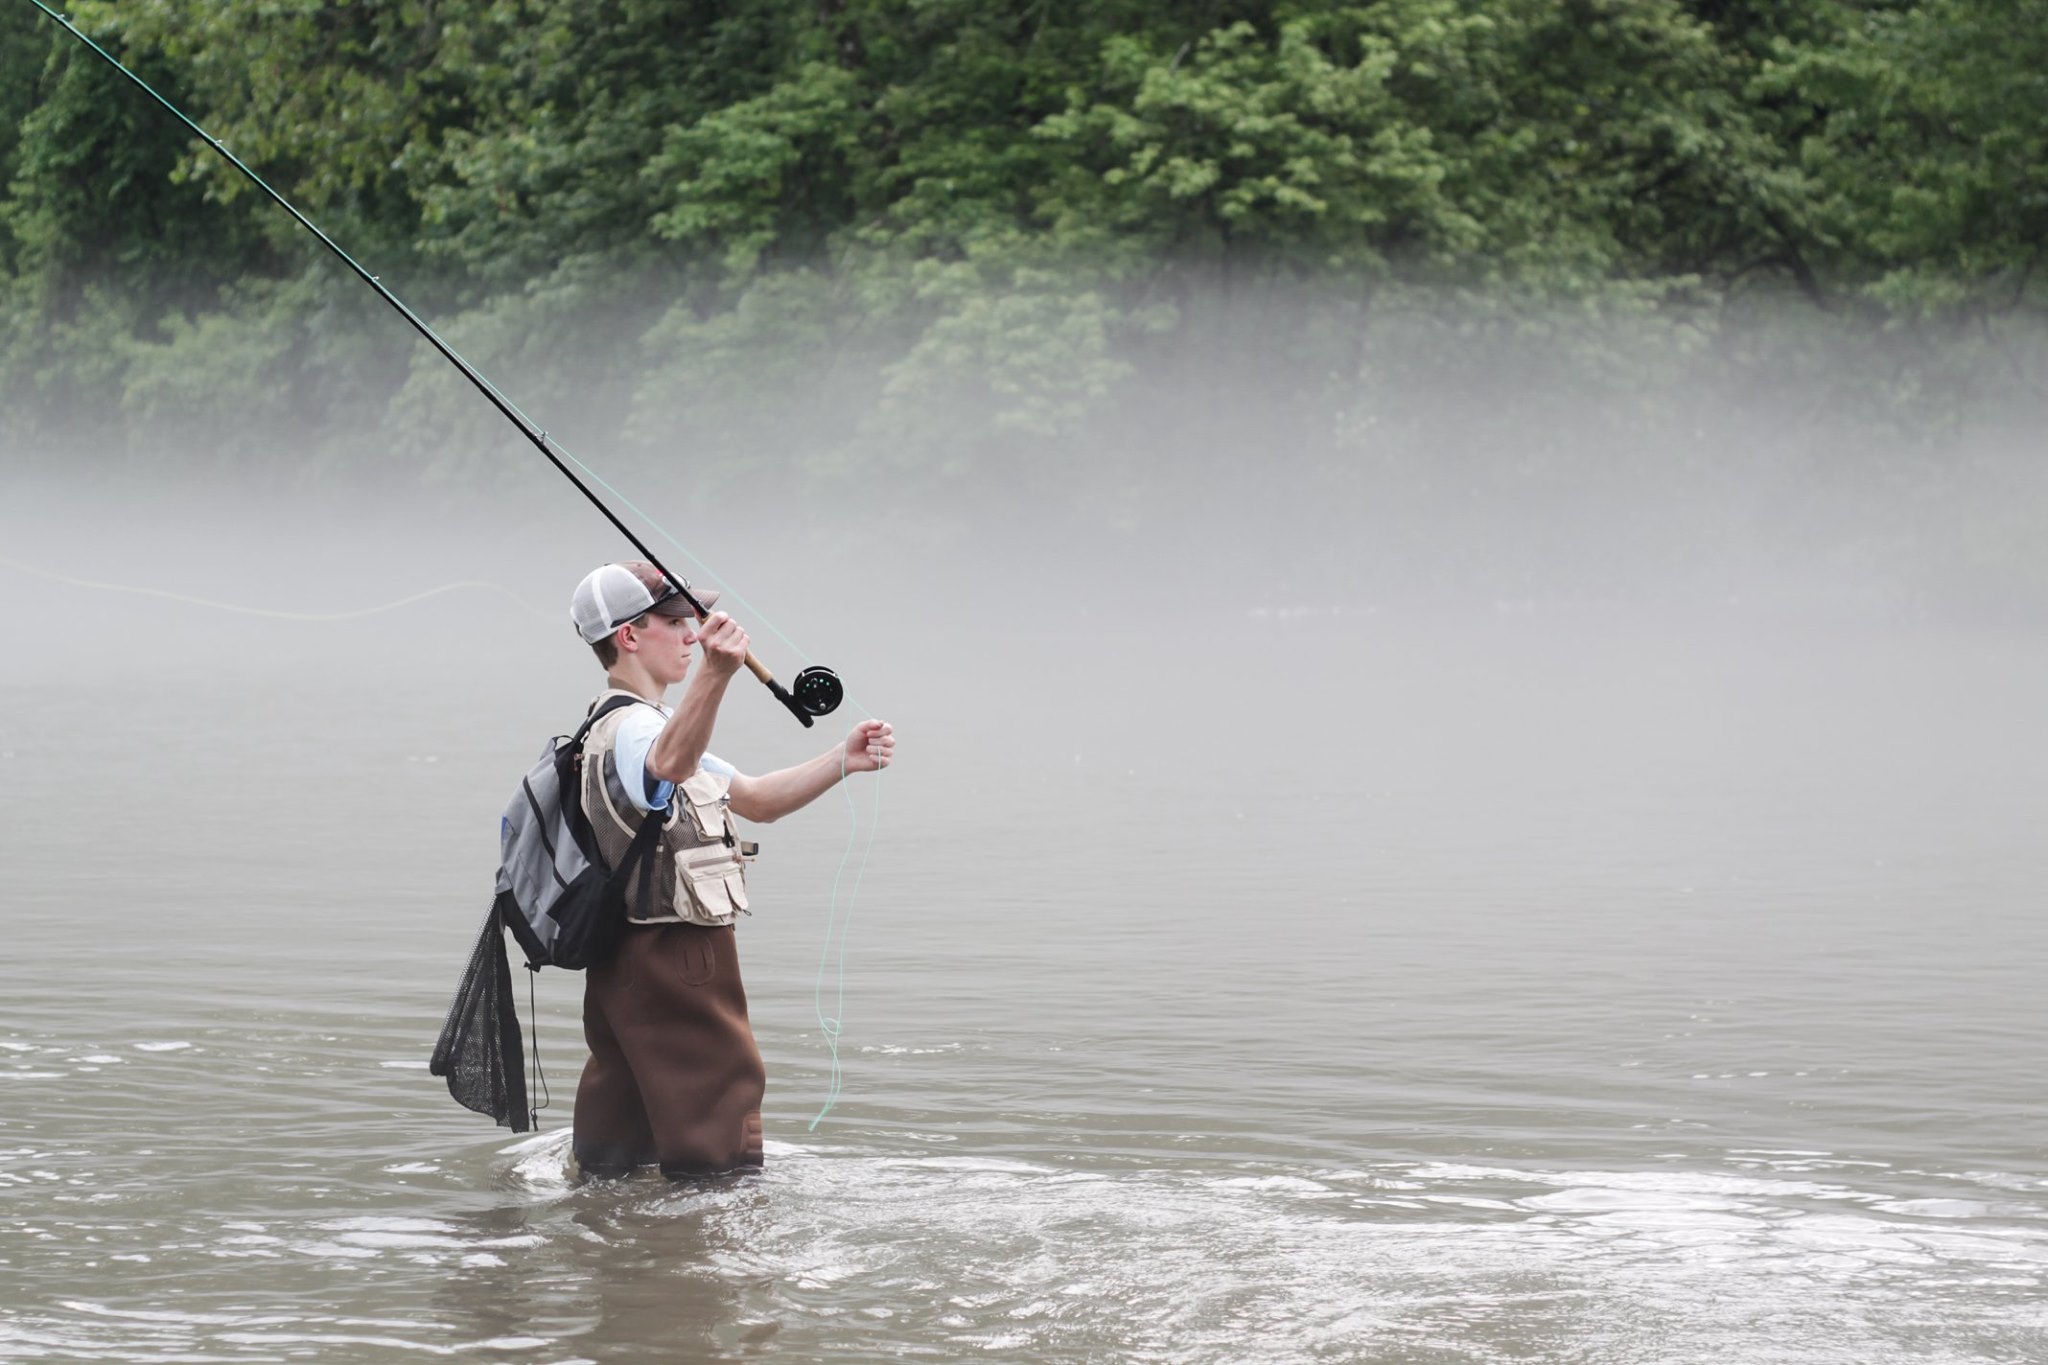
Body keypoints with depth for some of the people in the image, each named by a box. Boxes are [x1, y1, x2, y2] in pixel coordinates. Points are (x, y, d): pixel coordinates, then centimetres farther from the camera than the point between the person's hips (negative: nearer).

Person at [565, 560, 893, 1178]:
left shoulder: (618, 725, 19)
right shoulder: (631, 730, -16)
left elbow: (754, 799, 18)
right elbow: (669, 763, -44)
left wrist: (842, 760, 3)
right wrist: (715, 673, -62)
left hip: (624, 965, 11)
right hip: (676, 964, -11)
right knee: (719, 1156, -7)